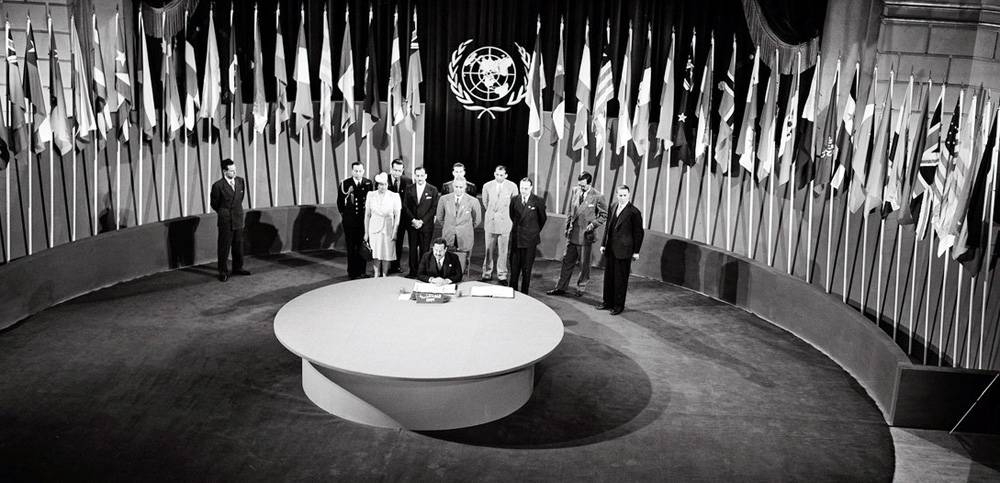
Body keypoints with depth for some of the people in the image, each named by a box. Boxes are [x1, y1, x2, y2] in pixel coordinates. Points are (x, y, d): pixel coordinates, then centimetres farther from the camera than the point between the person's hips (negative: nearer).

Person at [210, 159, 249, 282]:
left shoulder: (241, 182, 2)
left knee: (238, 245, 14)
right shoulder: (218, 186, -13)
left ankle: (237, 268, 29)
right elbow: (214, 204, 2)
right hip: (225, 221, -5)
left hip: (238, 220, 5)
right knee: (224, 247, 2)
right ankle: (223, 272, 12)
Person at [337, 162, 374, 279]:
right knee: (351, 247, 4)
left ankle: (362, 270, 15)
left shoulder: (368, 183, 3)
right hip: (349, 220, -1)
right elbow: (340, 201, 5)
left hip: (364, 220, 1)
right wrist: (343, 214, 1)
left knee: (363, 246, 6)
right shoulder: (345, 184, -2)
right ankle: (352, 271, 12)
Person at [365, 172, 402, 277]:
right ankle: (376, 275, 15)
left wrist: (395, 232, -7)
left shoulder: (394, 196, -3)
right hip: (374, 228, 1)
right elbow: (367, 215, 6)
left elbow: (397, 216, -1)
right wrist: (366, 232, 5)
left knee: (387, 253, 2)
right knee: (376, 253, 2)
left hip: (388, 229, -1)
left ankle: (384, 275, 14)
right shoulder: (371, 195, 1)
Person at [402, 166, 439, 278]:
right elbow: (405, 206, 5)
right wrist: (413, 220, -8)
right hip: (412, 225, 2)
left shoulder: (433, 190, 1)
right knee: (412, 249, 4)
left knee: (424, 249, -3)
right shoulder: (409, 189, 8)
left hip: (426, 225, -2)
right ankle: (413, 272, 9)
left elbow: (434, 208, -2)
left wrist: (422, 221, -10)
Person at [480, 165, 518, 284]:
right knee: (489, 251, 4)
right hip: (490, 222, 1)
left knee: (503, 252, 2)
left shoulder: (512, 187, -3)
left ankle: (502, 276, 12)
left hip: (504, 222, -1)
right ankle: (487, 274, 15)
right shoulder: (487, 186, 2)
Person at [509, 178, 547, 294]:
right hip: (516, 239, 3)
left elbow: (542, 219, 8)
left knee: (527, 269, 4)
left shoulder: (538, 201, -6)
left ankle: (524, 294, 11)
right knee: (514, 268, 4)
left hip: (530, 240, -3)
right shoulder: (514, 200, 4)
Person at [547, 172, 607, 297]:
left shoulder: (597, 197, -12)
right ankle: (561, 288, 19)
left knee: (584, 264, 8)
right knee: (567, 261, 10)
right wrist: (567, 227, 11)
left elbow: (604, 215, -2)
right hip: (572, 233, 5)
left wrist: (593, 224, -12)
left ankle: (580, 288, 23)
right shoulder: (574, 191, 4)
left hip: (585, 235, -5)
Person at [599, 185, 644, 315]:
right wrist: (603, 244, 12)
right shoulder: (613, 207, 8)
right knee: (608, 276, 14)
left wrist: (636, 251, -7)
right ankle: (608, 302, 26)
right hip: (610, 249, 6)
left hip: (623, 250, -6)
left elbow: (638, 232, -7)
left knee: (621, 279, 3)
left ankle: (619, 305, 14)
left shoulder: (634, 212, -11)